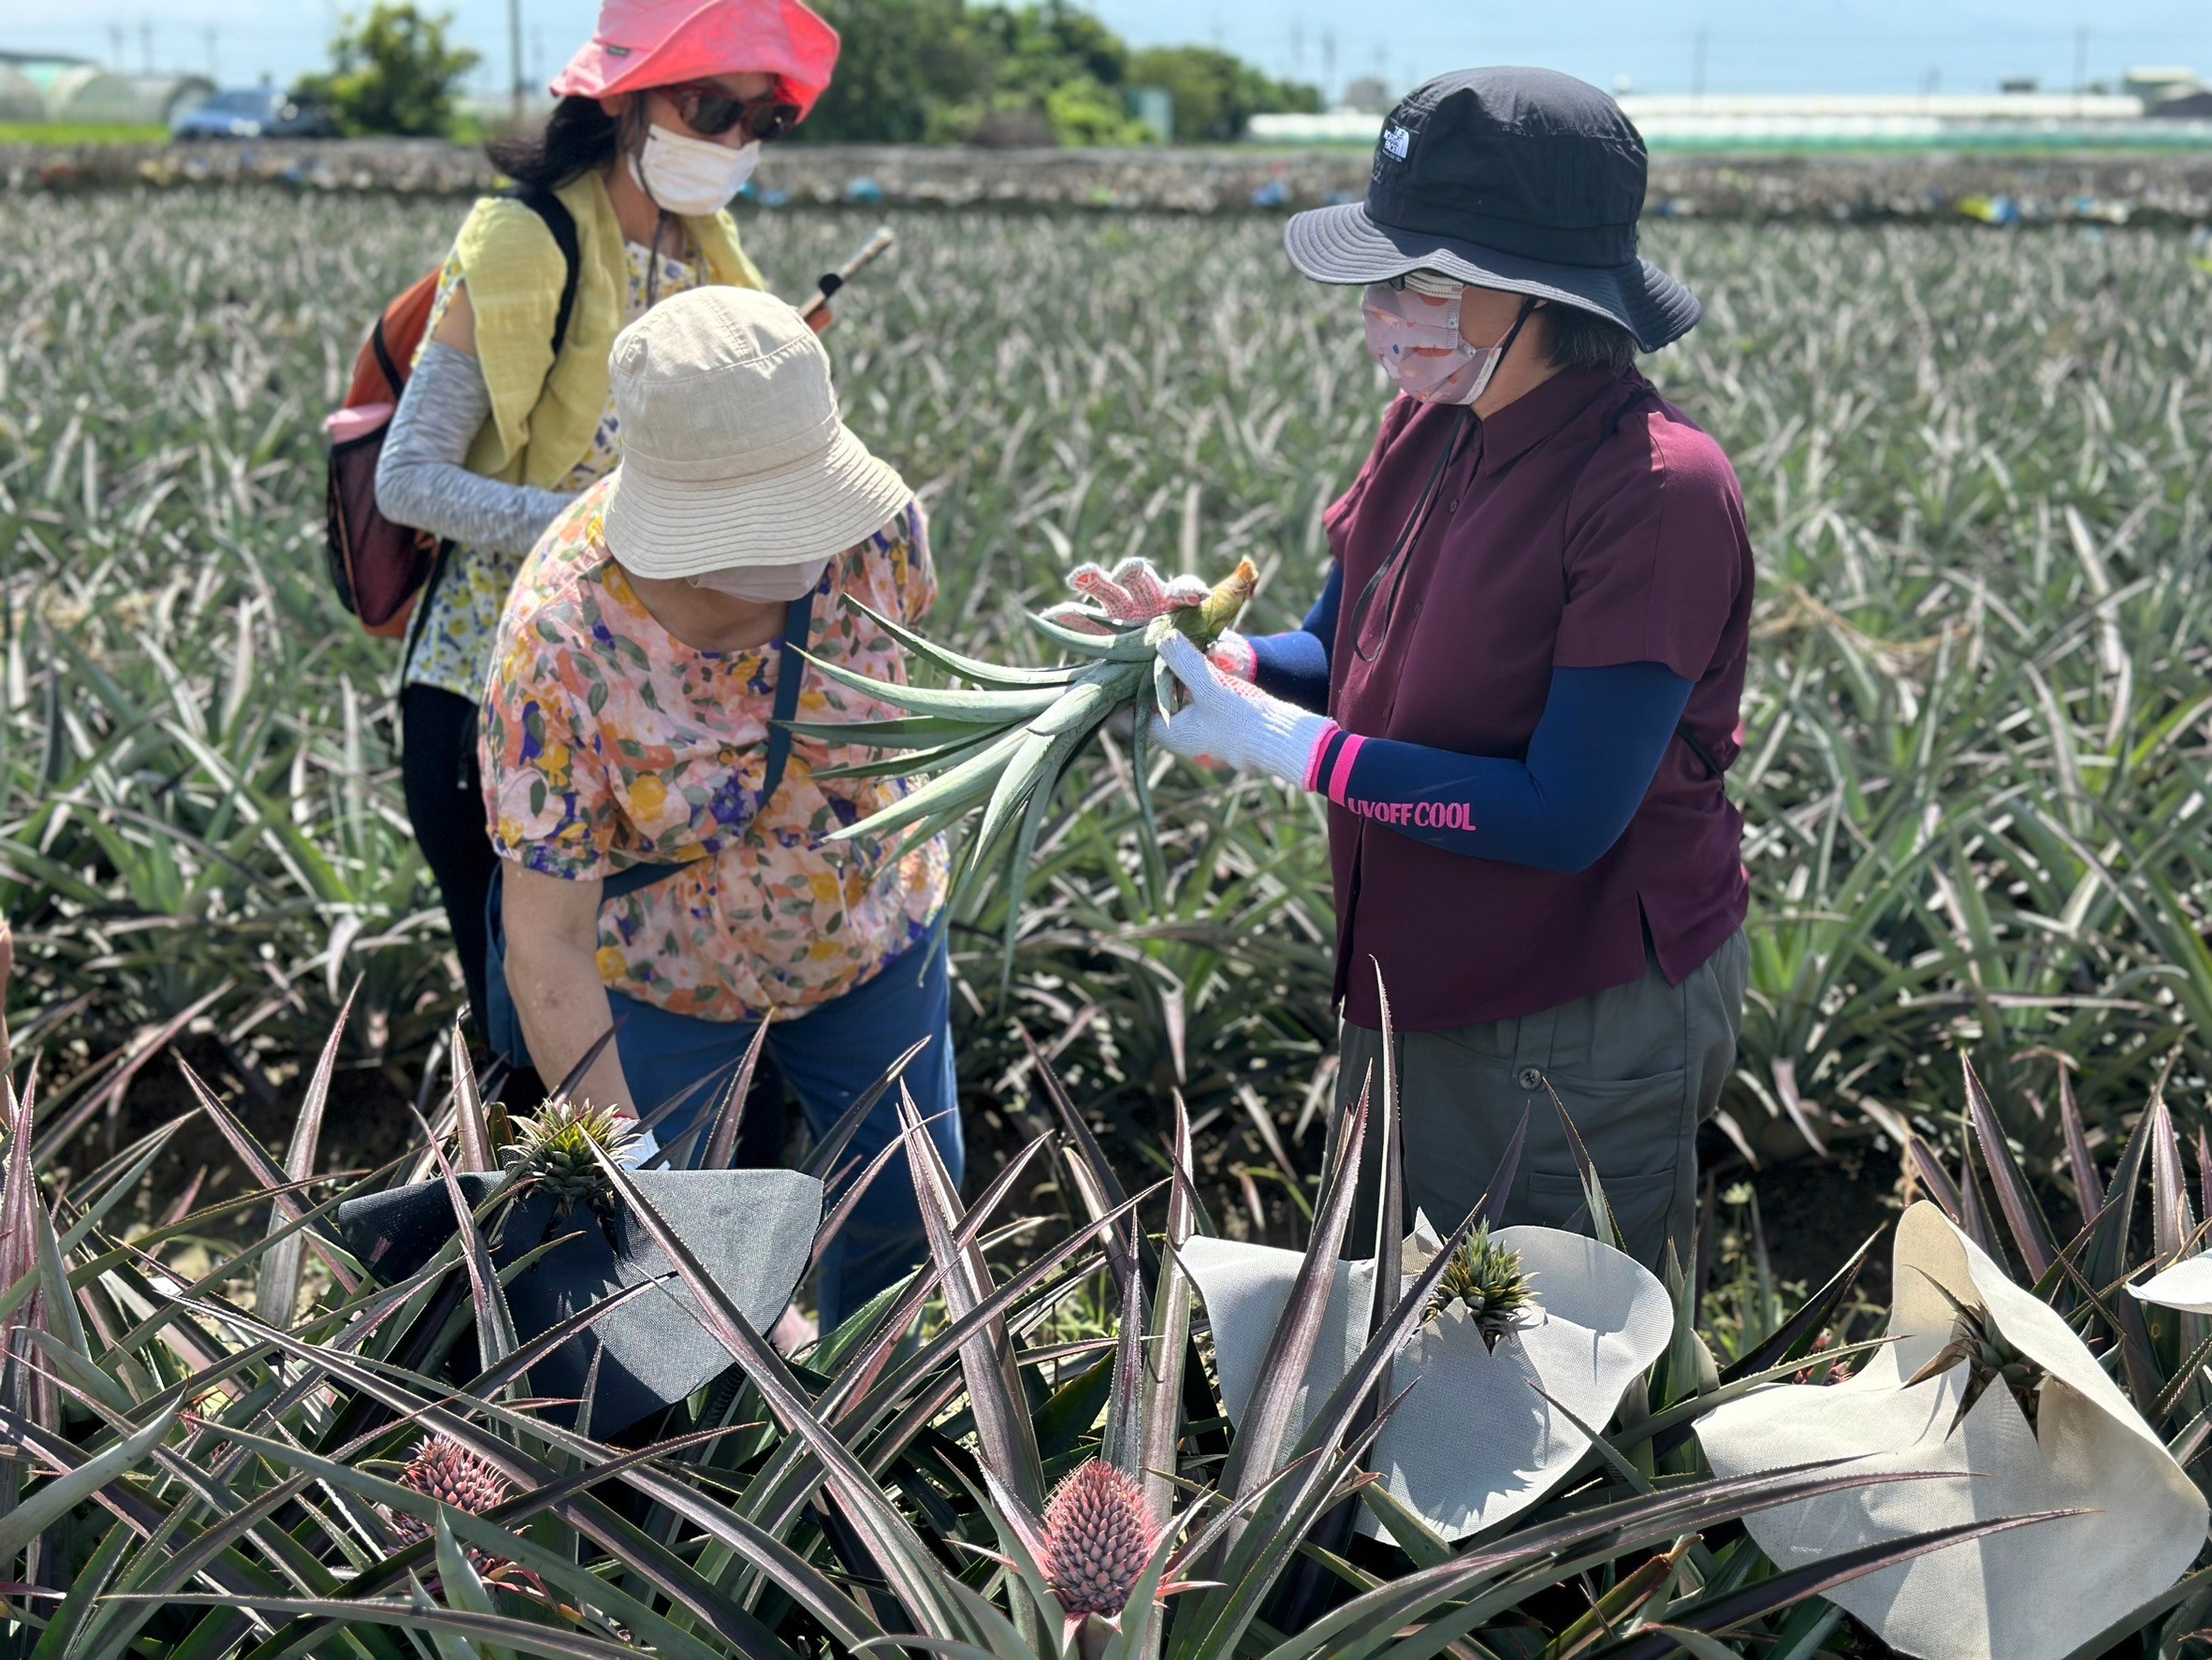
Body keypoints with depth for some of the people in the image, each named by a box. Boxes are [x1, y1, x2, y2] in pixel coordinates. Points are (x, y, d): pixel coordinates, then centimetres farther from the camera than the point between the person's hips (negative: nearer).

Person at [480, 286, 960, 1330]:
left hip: (872, 932, 4)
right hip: (657, 971, -3)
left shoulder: (875, 523, -26)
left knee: (904, 1202, 17)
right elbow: (546, 945, -30)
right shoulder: (558, 644, -36)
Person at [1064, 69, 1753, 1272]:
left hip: (1584, 1031, -7)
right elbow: (1337, 661, 8)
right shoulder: (1426, 429, -1)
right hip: (1413, 997, 8)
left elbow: (1564, 817, -26)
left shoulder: (1658, 489, -25)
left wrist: (1284, 746, -25)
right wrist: (1209, 653, -14)